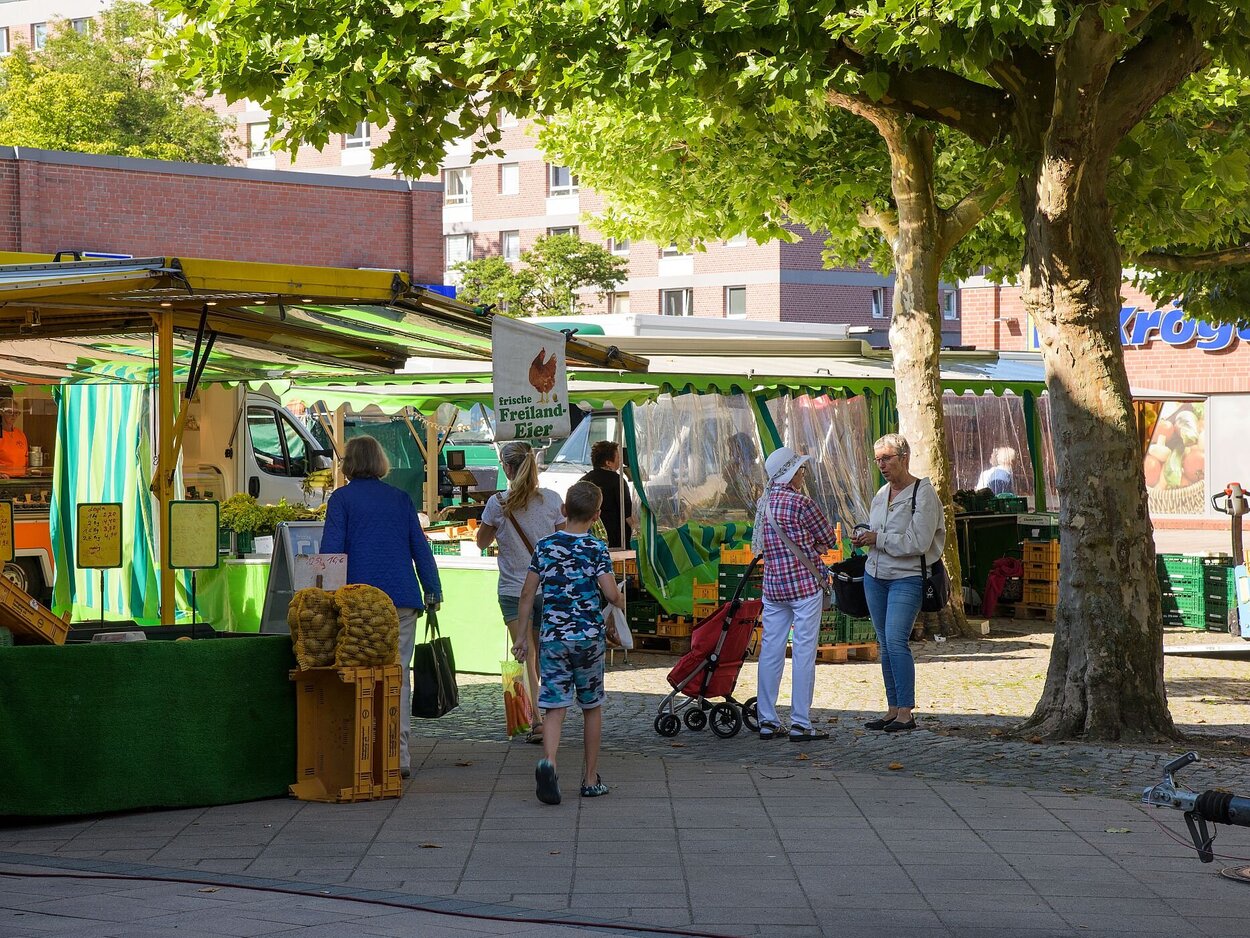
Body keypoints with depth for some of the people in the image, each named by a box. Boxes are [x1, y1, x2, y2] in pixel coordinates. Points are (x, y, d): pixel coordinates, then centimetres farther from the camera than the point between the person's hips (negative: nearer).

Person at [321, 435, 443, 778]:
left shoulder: (342, 499, 2)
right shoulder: (400, 498, 13)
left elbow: (331, 549, -4)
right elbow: (420, 546, 12)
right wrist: (433, 591, 16)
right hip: (402, 597, 3)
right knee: (399, 675, 5)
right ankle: (399, 756, 1)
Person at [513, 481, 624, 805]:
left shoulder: (544, 546, 4)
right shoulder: (596, 548, -5)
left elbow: (527, 594, 4)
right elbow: (611, 594, -13)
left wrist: (522, 635, 11)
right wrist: (621, 601, 10)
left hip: (552, 636, 1)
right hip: (589, 635, -1)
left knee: (555, 707, -2)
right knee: (592, 707, 13)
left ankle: (548, 762, -29)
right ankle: (591, 780, 19)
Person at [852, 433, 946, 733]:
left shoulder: (923, 494, -10)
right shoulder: (881, 494, 13)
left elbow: (919, 542, -19)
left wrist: (878, 538, -16)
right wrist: (863, 537, 2)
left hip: (907, 578, -8)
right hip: (875, 576, 8)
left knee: (896, 640, -17)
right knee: (884, 644, 7)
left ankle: (907, 712, -14)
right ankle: (893, 709, 11)